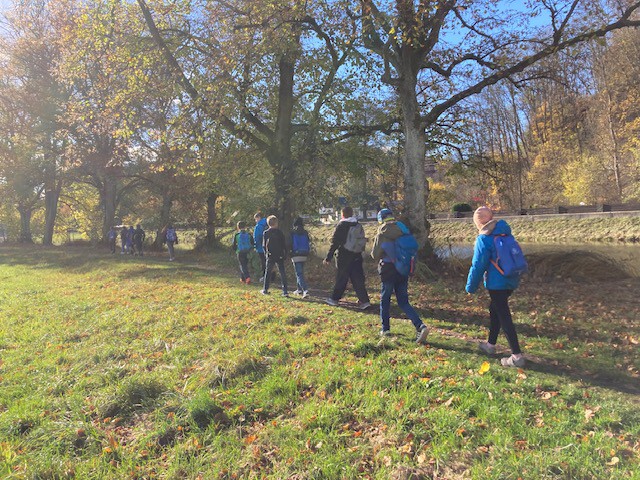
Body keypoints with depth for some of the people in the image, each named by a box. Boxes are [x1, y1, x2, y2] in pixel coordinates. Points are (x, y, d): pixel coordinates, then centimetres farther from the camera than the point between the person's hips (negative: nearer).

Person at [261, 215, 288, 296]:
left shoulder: (266, 233, -2)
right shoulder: (280, 232, -2)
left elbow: (264, 245, 2)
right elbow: (284, 244, -1)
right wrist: (285, 254, 5)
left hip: (270, 256, 0)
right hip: (280, 256, 0)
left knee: (267, 272, 14)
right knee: (282, 273, 2)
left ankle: (265, 290, 19)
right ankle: (285, 291, -3)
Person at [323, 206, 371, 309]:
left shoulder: (341, 226, -9)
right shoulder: (358, 225, 9)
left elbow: (334, 243, -10)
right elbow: (363, 240, 11)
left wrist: (328, 258, -6)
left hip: (344, 257, -5)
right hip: (357, 257, 5)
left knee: (341, 278, 6)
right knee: (358, 278, 6)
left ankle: (334, 299, 21)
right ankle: (364, 301, 0)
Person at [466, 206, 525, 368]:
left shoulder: (483, 239, -14)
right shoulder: (505, 232, 8)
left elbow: (478, 265, -12)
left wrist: (470, 287, -2)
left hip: (497, 283, -8)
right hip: (511, 281, 8)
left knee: (504, 317, -3)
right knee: (495, 309, 22)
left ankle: (517, 356, -2)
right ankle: (490, 345, 34)